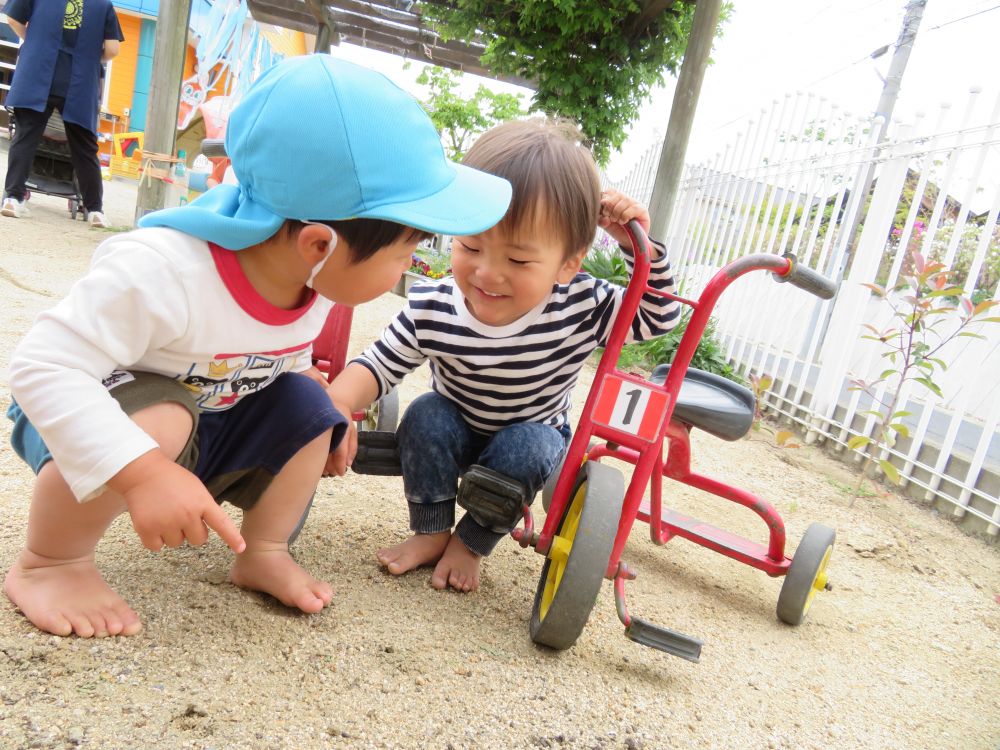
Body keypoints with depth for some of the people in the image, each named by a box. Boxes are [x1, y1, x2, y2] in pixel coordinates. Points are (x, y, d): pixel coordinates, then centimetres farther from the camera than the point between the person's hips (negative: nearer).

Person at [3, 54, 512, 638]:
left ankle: (264, 553, 3)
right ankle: (50, 563, -11)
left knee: (305, 405, -11)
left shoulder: (316, 282, -13)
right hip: (85, 413, -6)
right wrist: (144, 472, -45)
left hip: (213, 425, 7)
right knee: (157, 423, -35)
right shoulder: (162, 271, -37)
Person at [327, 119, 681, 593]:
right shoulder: (431, 311, -28)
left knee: (526, 445, -30)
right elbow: (379, 364, -18)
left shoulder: (582, 309, -27)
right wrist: (336, 405, -36)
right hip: (454, 434, 1)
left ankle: (471, 544, -6)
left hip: (535, 440, 0)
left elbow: (658, 317, -15)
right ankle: (431, 533, -7)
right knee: (427, 416, -26)